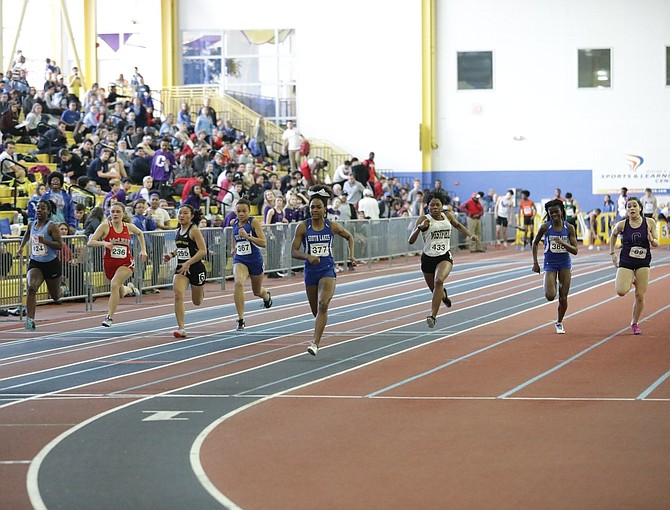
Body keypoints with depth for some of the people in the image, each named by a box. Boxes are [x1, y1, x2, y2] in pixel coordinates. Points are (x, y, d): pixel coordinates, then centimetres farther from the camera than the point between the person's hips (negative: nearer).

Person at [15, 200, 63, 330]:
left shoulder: (52, 226, -13)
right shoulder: (31, 225, 3)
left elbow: (60, 245, -17)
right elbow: (26, 235, 28)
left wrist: (45, 241, -29)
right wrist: (21, 247, 16)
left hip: (52, 264, -3)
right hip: (35, 263, 3)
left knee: (55, 296, 15)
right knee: (31, 288, -26)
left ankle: (57, 295, 55)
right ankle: (30, 320, -29)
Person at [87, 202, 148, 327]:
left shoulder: (129, 227, -1)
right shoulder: (105, 226, -8)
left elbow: (140, 233, 23)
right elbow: (90, 242, -13)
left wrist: (143, 250, 15)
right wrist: (104, 243, -30)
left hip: (126, 263, -1)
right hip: (109, 263, 1)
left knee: (115, 285, -28)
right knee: (121, 293, 17)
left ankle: (109, 317, -26)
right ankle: (129, 289, 57)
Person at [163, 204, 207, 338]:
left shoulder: (194, 230, -13)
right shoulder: (177, 231, 7)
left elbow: (203, 251, -19)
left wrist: (188, 263, -26)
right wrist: (171, 255, 4)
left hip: (196, 268, -4)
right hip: (181, 267, 4)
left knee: (197, 302, 13)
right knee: (178, 294, -21)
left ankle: (201, 290, 52)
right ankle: (181, 328, -21)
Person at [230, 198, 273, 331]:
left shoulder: (254, 222, -13)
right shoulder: (234, 223, 2)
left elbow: (263, 243, -19)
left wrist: (247, 236, -29)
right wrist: (233, 248, 12)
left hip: (255, 260, -2)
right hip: (240, 260, 2)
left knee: (257, 292, 17)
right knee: (238, 283, -29)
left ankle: (266, 295, 59)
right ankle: (241, 320, -27)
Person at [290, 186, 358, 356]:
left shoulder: (332, 226, -3)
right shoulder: (303, 227, -5)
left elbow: (349, 237, 17)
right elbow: (294, 251, -6)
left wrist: (351, 255, 7)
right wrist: (308, 256, -23)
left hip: (327, 270, -1)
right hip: (310, 271, 1)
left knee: (323, 305, -23)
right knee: (316, 310, 13)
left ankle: (315, 343, -26)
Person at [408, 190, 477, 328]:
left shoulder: (448, 216, 0)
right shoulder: (424, 219, -10)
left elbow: (457, 225, 25)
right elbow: (411, 241, -18)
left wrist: (470, 235, 12)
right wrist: (420, 227, -34)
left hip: (445, 257, 0)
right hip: (428, 258, 0)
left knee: (439, 281, -29)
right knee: (434, 289, 17)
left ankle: (433, 316, -29)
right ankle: (443, 295, 57)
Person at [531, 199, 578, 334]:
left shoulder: (569, 228, -7)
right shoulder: (545, 227, -8)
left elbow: (575, 251, -7)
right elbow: (535, 243, 6)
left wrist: (563, 243, -25)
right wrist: (535, 263, 4)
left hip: (565, 263, 1)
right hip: (550, 263, -1)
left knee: (563, 298, 3)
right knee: (550, 296, -17)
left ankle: (559, 322, 26)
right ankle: (548, 286, 20)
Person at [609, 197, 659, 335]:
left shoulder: (649, 223, -5)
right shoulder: (622, 225, -7)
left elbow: (656, 243, 2)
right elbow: (613, 235, 14)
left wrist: (651, 240, -21)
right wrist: (612, 253, 10)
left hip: (643, 263, 1)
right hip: (625, 262, -1)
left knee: (640, 295, 0)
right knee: (621, 291, -19)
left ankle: (635, 324, 20)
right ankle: (630, 281, 18)